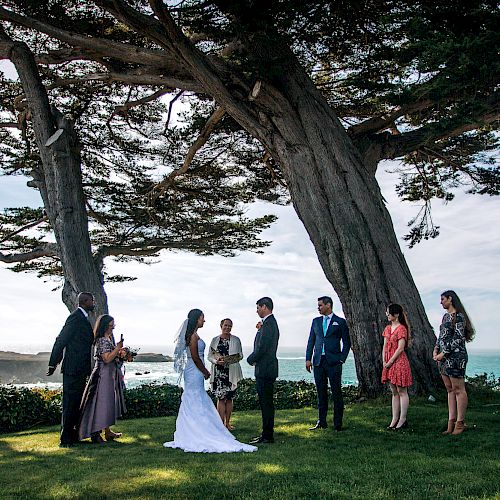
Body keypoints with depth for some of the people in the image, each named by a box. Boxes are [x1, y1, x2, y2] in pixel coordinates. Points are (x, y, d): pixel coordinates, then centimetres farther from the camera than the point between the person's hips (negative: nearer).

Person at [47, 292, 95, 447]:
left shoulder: (83, 318, 16)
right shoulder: (76, 317, -14)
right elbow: (61, 340, -14)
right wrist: (53, 364, -10)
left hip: (81, 370, 9)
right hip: (73, 369, -9)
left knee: (76, 403, 15)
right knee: (70, 403, -3)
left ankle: (72, 435, 24)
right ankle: (66, 439, 4)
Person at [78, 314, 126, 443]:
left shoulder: (109, 338, 13)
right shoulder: (103, 340, -17)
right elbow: (107, 359, -23)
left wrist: (119, 353, 11)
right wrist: (118, 348, -20)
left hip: (111, 374, 10)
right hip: (104, 374, -10)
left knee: (109, 402, 14)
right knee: (102, 402, -7)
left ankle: (107, 431, 22)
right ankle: (96, 433, 0)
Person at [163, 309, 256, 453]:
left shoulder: (193, 335, 14)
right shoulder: (193, 335, -16)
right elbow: (195, 357, -19)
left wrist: (204, 371, 17)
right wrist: (205, 372, -9)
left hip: (193, 372, 10)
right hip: (194, 372, -10)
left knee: (191, 404, 12)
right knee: (196, 403, -5)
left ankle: (188, 436, 18)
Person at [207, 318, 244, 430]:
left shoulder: (236, 340, 6)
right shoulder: (215, 340, 5)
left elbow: (241, 355, 9)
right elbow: (209, 356, 5)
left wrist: (235, 358, -12)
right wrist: (217, 361, -14)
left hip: (232, 372, 1)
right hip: (219, 372, -1)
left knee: (229, 398, 7)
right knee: (221, 397, -4)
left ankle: (228, 423, 17)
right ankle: (221, 424, 1)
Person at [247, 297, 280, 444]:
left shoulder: (268, 324, -17)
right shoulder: (270, 322, 16)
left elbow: (262, 348, -22)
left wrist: (251, 359, -6)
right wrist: (260, 330, 7)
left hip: (265, 370, -10)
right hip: (266, 369, 10)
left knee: (266, 403, -4)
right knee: (266, 403, 15)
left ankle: (267, 436, 3)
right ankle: (267, 433, 23)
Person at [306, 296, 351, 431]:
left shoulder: (340, 322, 2)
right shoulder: (316, 321, 13)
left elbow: (347, 343, 3)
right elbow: (311, 341, 13)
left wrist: (342, 359, -6)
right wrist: (308, 358, 4)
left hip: (333, 362, -4)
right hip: (318, 361, 4)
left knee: (336, 393, -1)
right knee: (321, 393, 9)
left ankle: (338, 424, 7)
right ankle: (321, 422, 16)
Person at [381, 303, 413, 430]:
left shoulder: (401, 328, -11)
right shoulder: (387, 328, 13)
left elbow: (400, 348, -16)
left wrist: (390, 362, -14)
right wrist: (384, 361, 2)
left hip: (399, 362, -8)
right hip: (389, 363, 8)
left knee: (401, 391, -1)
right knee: (394, 392, 12)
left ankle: (403, 420, 6)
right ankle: (394, 420, 17)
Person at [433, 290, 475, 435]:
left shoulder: (458, 316, -10)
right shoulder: (446, 316, 17)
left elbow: (459, 338, -16)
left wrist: (444, 353, -16)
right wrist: (436, 349, 7)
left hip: (455, 356, -9)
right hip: (444, 357, 9)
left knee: (458, 389, -3)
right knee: (450, 390, 9)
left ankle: (460, 423, 2)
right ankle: (451, 421, 12)